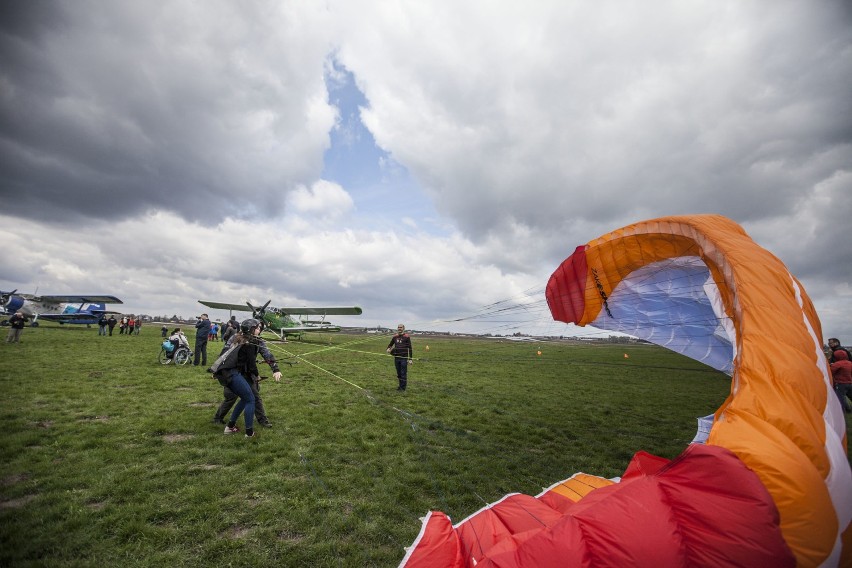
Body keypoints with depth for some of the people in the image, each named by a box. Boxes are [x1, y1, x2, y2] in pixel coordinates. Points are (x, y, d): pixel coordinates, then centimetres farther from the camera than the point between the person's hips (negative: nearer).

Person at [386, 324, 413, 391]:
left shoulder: (406, 337, -4)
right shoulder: (395, 337, 9)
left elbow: (410, 348, -4)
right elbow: (390, 344, 22)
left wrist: (410, 359, -8)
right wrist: (388, 349, -2)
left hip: (404, 358, -5)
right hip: (396, 358, 5)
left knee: (403, 373, 0)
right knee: (398, 373, 13)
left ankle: (403, 387, 9)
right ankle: (400, 385, 26)